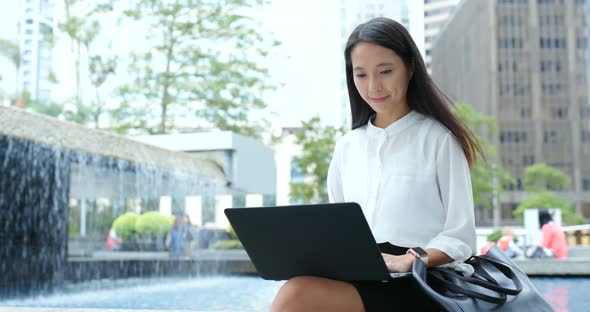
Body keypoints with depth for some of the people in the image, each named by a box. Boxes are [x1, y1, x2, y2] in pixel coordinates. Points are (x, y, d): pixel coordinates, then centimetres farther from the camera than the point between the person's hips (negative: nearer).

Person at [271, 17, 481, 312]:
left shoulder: (438, 138, 2)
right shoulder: (347, 147, 16)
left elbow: (461, 236, -2)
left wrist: (409, 260, -20)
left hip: (418, 281, -5)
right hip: (356, 278, 5)